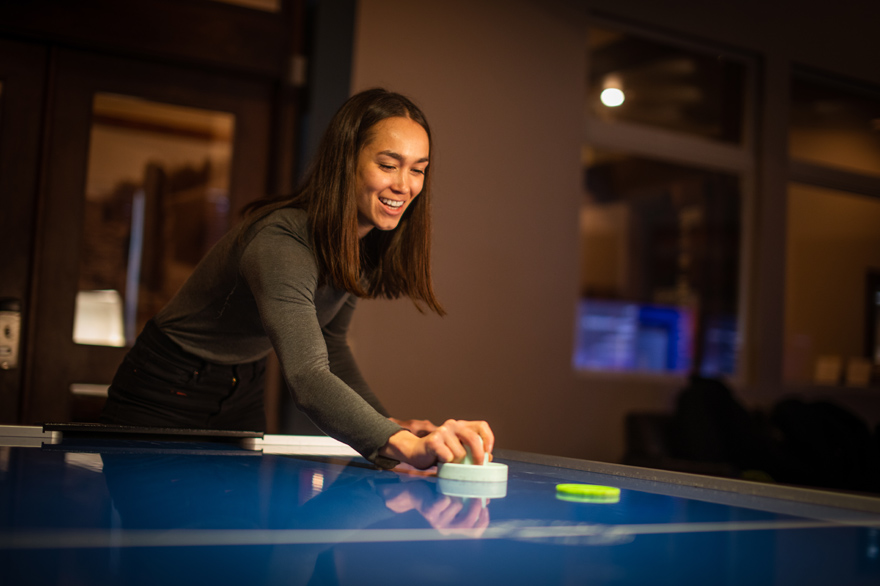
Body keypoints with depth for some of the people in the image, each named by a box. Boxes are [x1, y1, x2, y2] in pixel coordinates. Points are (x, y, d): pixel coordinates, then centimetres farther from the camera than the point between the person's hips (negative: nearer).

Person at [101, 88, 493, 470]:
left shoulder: (367, 245, -8)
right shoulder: (280, 245, -35)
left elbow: (329, 343, 4)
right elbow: (308, 379, -48)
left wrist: (387, 423, -9)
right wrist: (403, 446, -63)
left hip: (241, 399, 7)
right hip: (165, 399, -7)